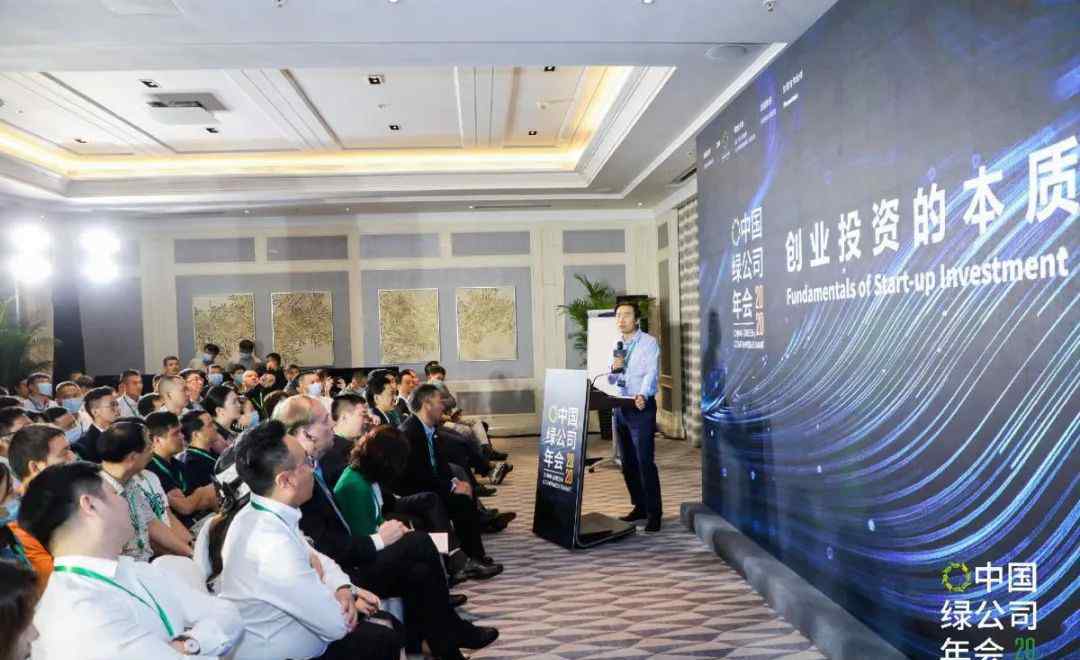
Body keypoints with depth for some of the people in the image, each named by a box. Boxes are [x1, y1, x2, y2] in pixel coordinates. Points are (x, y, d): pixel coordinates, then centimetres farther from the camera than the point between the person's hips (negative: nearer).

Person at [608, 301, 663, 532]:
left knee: (645, 462, -9)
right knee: (627, 462, 11)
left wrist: (642, 395, -37)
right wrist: (613, 369, -7)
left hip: (642, 407, -7)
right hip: (620, 407, 7)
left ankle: (654, 513, -2)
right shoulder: (616, 345, 13)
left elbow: (651, 373, -20)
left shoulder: (649, 342, -6)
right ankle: (639, 506, 23)